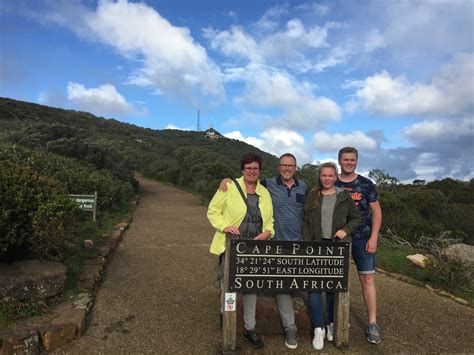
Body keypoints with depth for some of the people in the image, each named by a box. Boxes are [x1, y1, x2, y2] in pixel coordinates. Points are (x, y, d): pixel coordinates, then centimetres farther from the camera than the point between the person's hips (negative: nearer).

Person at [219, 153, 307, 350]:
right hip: (277, 244, -2)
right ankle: (290, 328, 18)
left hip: (300, 244, 3)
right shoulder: (268, 184, -5)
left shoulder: (304, 187, 5)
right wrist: (227, 179, -17)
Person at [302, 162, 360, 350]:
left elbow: (355, 218, 9)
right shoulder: (312, 196, 4)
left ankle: (332, 324, 27)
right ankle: (318, 329, 7)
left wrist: (346, 230, -10)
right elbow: (305, 222, 3)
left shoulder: (344, 197, 2)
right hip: (316, 245, 0)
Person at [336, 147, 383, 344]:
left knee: (367, 279, -1)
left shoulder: (366, 184, 2)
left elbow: (376, 212, 1)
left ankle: (372, 324, 10)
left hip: (362, 238, -1)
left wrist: (373, 237, -8)